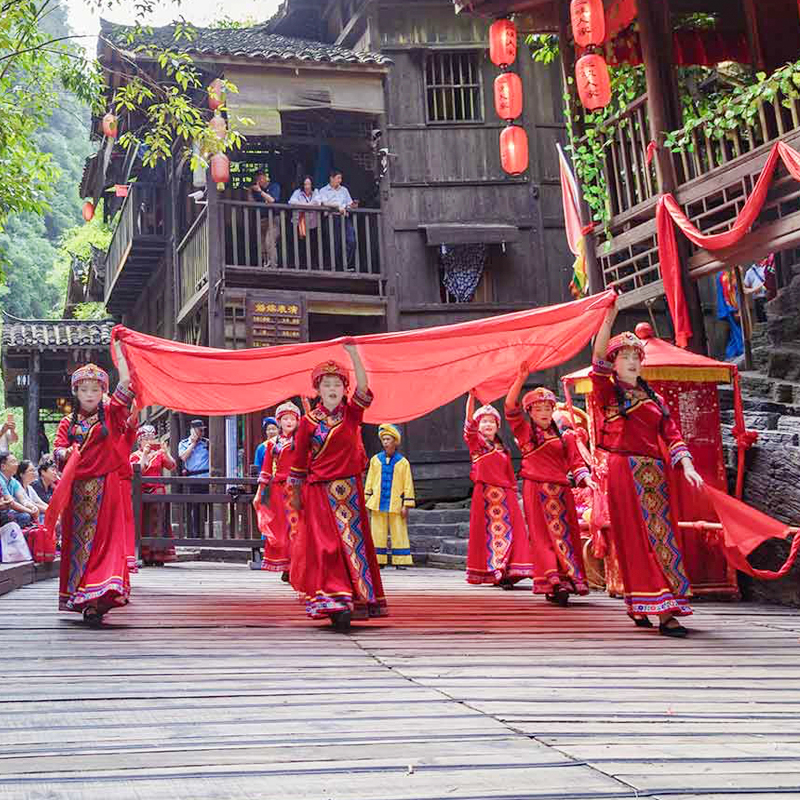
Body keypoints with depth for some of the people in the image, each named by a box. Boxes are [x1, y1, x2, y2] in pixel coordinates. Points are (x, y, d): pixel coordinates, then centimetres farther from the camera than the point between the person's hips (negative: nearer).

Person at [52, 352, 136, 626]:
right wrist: (66, 453, -19)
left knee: (105, 538, -11)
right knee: (78, 540, 2)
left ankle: (96, 601, -16)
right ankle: (80, 597, 10)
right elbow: (57, 450, 4)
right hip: (77, 490, 2)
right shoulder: (68, 423, 13)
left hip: (106, 489, -2)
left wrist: (118, 349, -2)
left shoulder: (110, 414, 7)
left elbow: (126, 383, -2)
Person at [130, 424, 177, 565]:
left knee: (157, 522, -6)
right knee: (143, 523, -5)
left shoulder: (159, 453, 13)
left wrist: (165, 452, -12)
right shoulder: (134, 456, 9)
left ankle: (158, 556, -7)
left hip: (158, 492, 1)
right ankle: (146, 557, -5)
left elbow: (172, 466, 1)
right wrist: (144, 455, -11)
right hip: (142, 493, -1)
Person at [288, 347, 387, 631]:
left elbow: (363, 389, -14)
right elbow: (299, 460, 6)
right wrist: (296, 494, 9)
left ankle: (359, 599, 14)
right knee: (326, 545, -10)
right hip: (320, 492, -2)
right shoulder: (309, 422, 1)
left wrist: (354, 354, -23)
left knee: (355, 543, 5)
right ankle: (335, 604, -13)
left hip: (350, 490, 2)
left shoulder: (351, 414, 5)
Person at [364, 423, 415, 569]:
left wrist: (406, 506, -5)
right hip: (378, 503, 2)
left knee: (399, 532, 0)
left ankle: (401, 561, 5)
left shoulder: (403, 462, 1)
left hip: (395, 504, -2)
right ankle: (379, 561, 10)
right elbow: (369, 481, 12)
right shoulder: (375, 460, 7)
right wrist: (366, 500, 7)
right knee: (378, 532, 4)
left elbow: (408, 484, 0)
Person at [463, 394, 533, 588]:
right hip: (484, 493, -3)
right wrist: (471, 395, -22)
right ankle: (493, 571, 1)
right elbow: (469, 421, -11)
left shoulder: (503, 450, 17)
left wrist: (513, 495, 10)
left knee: (507, 531, -4)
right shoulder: (475, 442, 5)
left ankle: (507, 572, -2)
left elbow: (511, 476, 18)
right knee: (487, 532, -3)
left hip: (505, 495, 3)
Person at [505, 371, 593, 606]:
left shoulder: (564, 436, 14)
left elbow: (575, 462, 9)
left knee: (565, 534, 0)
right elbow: (510, 406, -5)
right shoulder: (524, 431, 7)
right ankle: (553, 582, -11)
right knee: (544, 537, -6)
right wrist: (521, 379, -15)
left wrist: (586, 479, -10)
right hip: (536, 490, -3)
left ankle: (568, 581, 5)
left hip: (561, 491, 3)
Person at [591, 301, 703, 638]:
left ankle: (641, 608, 9)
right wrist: (609, 317, -22)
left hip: (654, 473, 5)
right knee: (637, 537, -7)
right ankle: (663, 610, -10)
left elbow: (671, 434, 9)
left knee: (661, 535, 1)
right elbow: (598, 360, -12)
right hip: (625, 471, -5)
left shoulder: (653, 398, 18)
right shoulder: (607, 392, 5)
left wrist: (686, 465, -7)